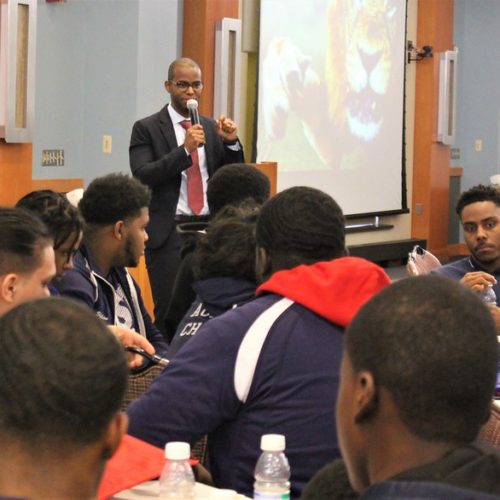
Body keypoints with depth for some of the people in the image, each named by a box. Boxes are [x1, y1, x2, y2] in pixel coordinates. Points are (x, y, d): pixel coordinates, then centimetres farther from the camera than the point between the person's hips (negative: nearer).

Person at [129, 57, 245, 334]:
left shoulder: (212, 127, 13)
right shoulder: (146, 128, 1)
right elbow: (142, 176, -11)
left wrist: (231, 143, -5)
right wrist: (185, 149, -19)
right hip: (168, 231, -4)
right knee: (170, 312, -3)